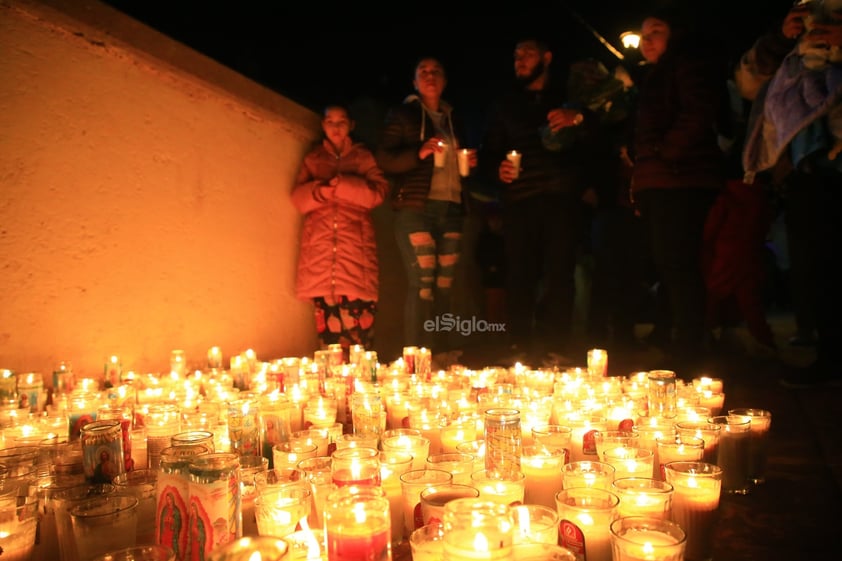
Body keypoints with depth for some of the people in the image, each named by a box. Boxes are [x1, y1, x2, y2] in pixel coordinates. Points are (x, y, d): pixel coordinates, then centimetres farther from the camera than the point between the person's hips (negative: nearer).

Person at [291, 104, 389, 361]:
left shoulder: (363, 157, 15)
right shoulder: (312, 159, 20)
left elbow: (378, 192, 0)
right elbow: (299, 198, 10)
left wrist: (342, 184, -11)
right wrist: (320, 190, -10)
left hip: (356, 246, -1)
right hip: (320, 247, 1)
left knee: (358, 314, -11)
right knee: (326, 316, -6)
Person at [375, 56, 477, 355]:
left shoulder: (453, 118, 23)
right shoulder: (401, 114, 8)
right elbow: (385, 159, -2)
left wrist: (470, 162, 9)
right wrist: (419, 153, -18)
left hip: (452, 209, 5)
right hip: (415, 207, -5)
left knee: (444, 283, 1)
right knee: (422, 280, -13)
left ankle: (440, 352, 7)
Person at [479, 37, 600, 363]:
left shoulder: (569, 99, 18)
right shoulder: (504, 105, 24)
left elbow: (599, 140, 5)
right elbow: (488, 154, 18)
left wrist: (579, 119, -14)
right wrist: (497, 169, -4)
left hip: (562, 198, -1)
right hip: (519, 200, 1)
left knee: (559, 276, -9)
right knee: (519, 277, -7)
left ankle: (553, 352, -5)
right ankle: (518, 350, -2)